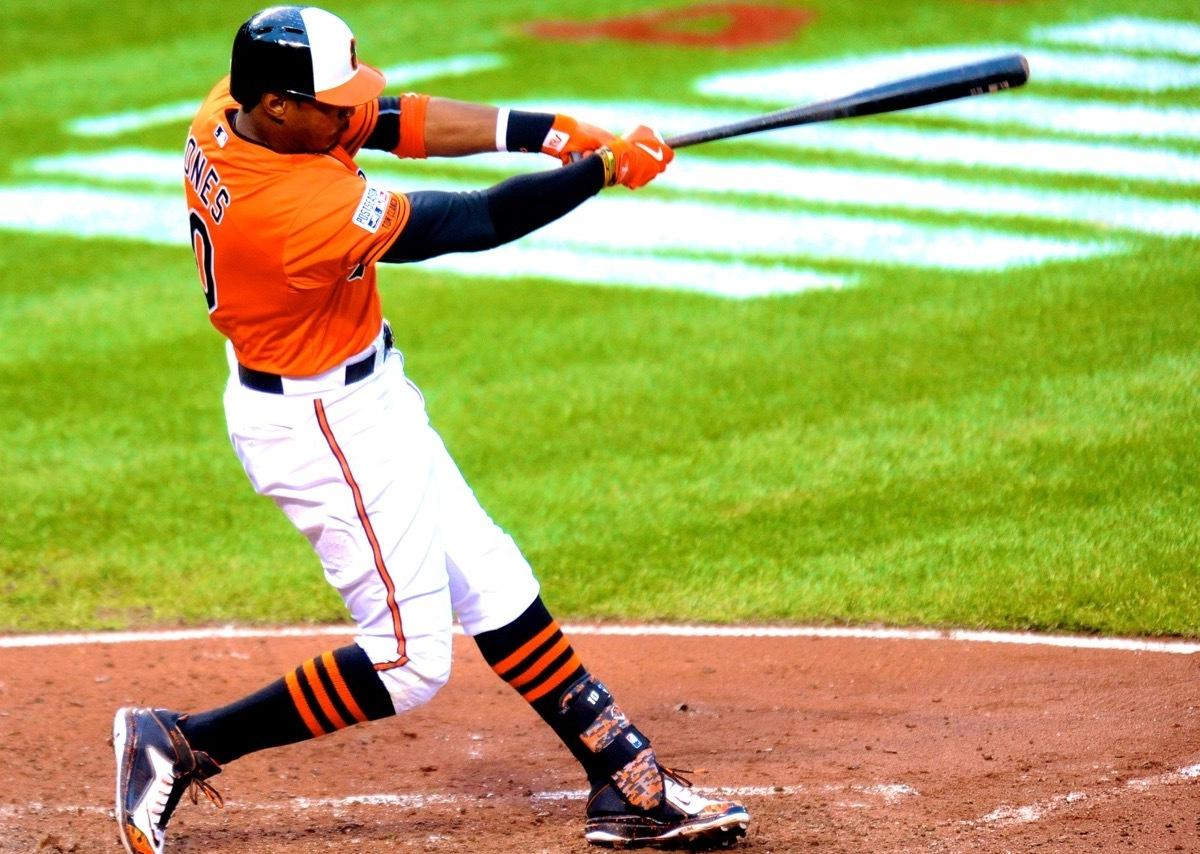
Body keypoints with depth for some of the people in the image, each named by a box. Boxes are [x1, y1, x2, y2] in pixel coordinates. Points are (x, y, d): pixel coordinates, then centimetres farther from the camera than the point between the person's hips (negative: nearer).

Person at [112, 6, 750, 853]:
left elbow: (400, 122, -6)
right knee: (406, 663, -2)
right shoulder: (312, 210, -35)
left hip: (364, 402, 10)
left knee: (492, 586, 14)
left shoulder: (230, 110, -10)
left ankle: (630, 783, 21)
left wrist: (548, 132, -15)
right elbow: (482, 223, -26)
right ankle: (181, 744, 6)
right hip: (326, 427, -10)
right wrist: (604, 168, -15)